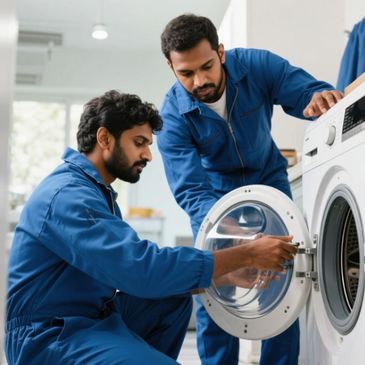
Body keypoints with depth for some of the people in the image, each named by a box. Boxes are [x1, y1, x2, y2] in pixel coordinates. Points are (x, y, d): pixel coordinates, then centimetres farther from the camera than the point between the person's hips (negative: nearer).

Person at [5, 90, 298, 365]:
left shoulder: (96, 191, 13)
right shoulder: (68, 195, -20)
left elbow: (133, 270, 11)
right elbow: (143, 269, -30)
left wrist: (228, 275, 3)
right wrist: (247, 255, -23)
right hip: (51, 335, -10)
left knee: (175, 300, 9)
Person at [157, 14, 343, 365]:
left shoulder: (258, 65, -24)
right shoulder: (173, 116, -26)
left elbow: (308, 91, -19)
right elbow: (190, 189, -31)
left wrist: (321, 98, -46)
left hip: (268, 178, 1)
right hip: (214, 190, -1)